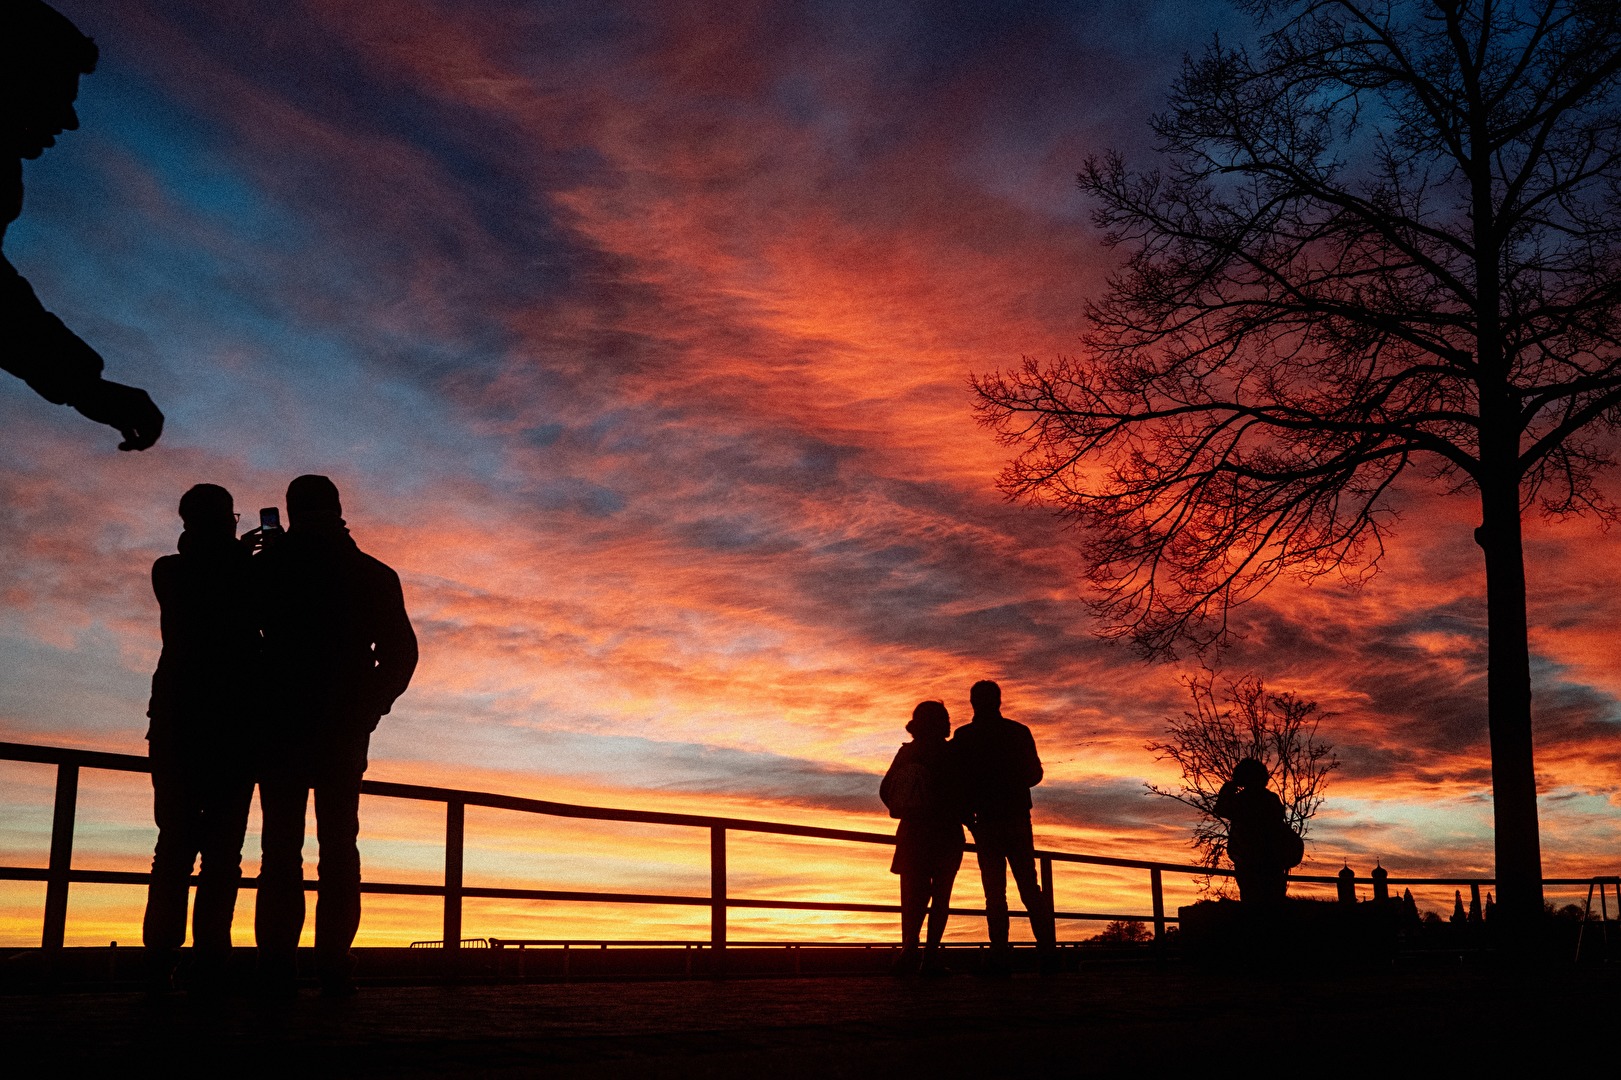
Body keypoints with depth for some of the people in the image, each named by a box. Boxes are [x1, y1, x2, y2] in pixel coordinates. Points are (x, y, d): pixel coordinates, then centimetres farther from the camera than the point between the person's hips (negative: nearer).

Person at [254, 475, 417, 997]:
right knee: (339, 846, 3)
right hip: (343, 733, 1)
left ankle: (276, 966, -6)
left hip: (280, 727, 0)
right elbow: (400, 654, 5)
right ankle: (333, 965, -5)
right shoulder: (372, 576, 5)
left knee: (281, 846, 1)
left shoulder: (266, 568, 2)